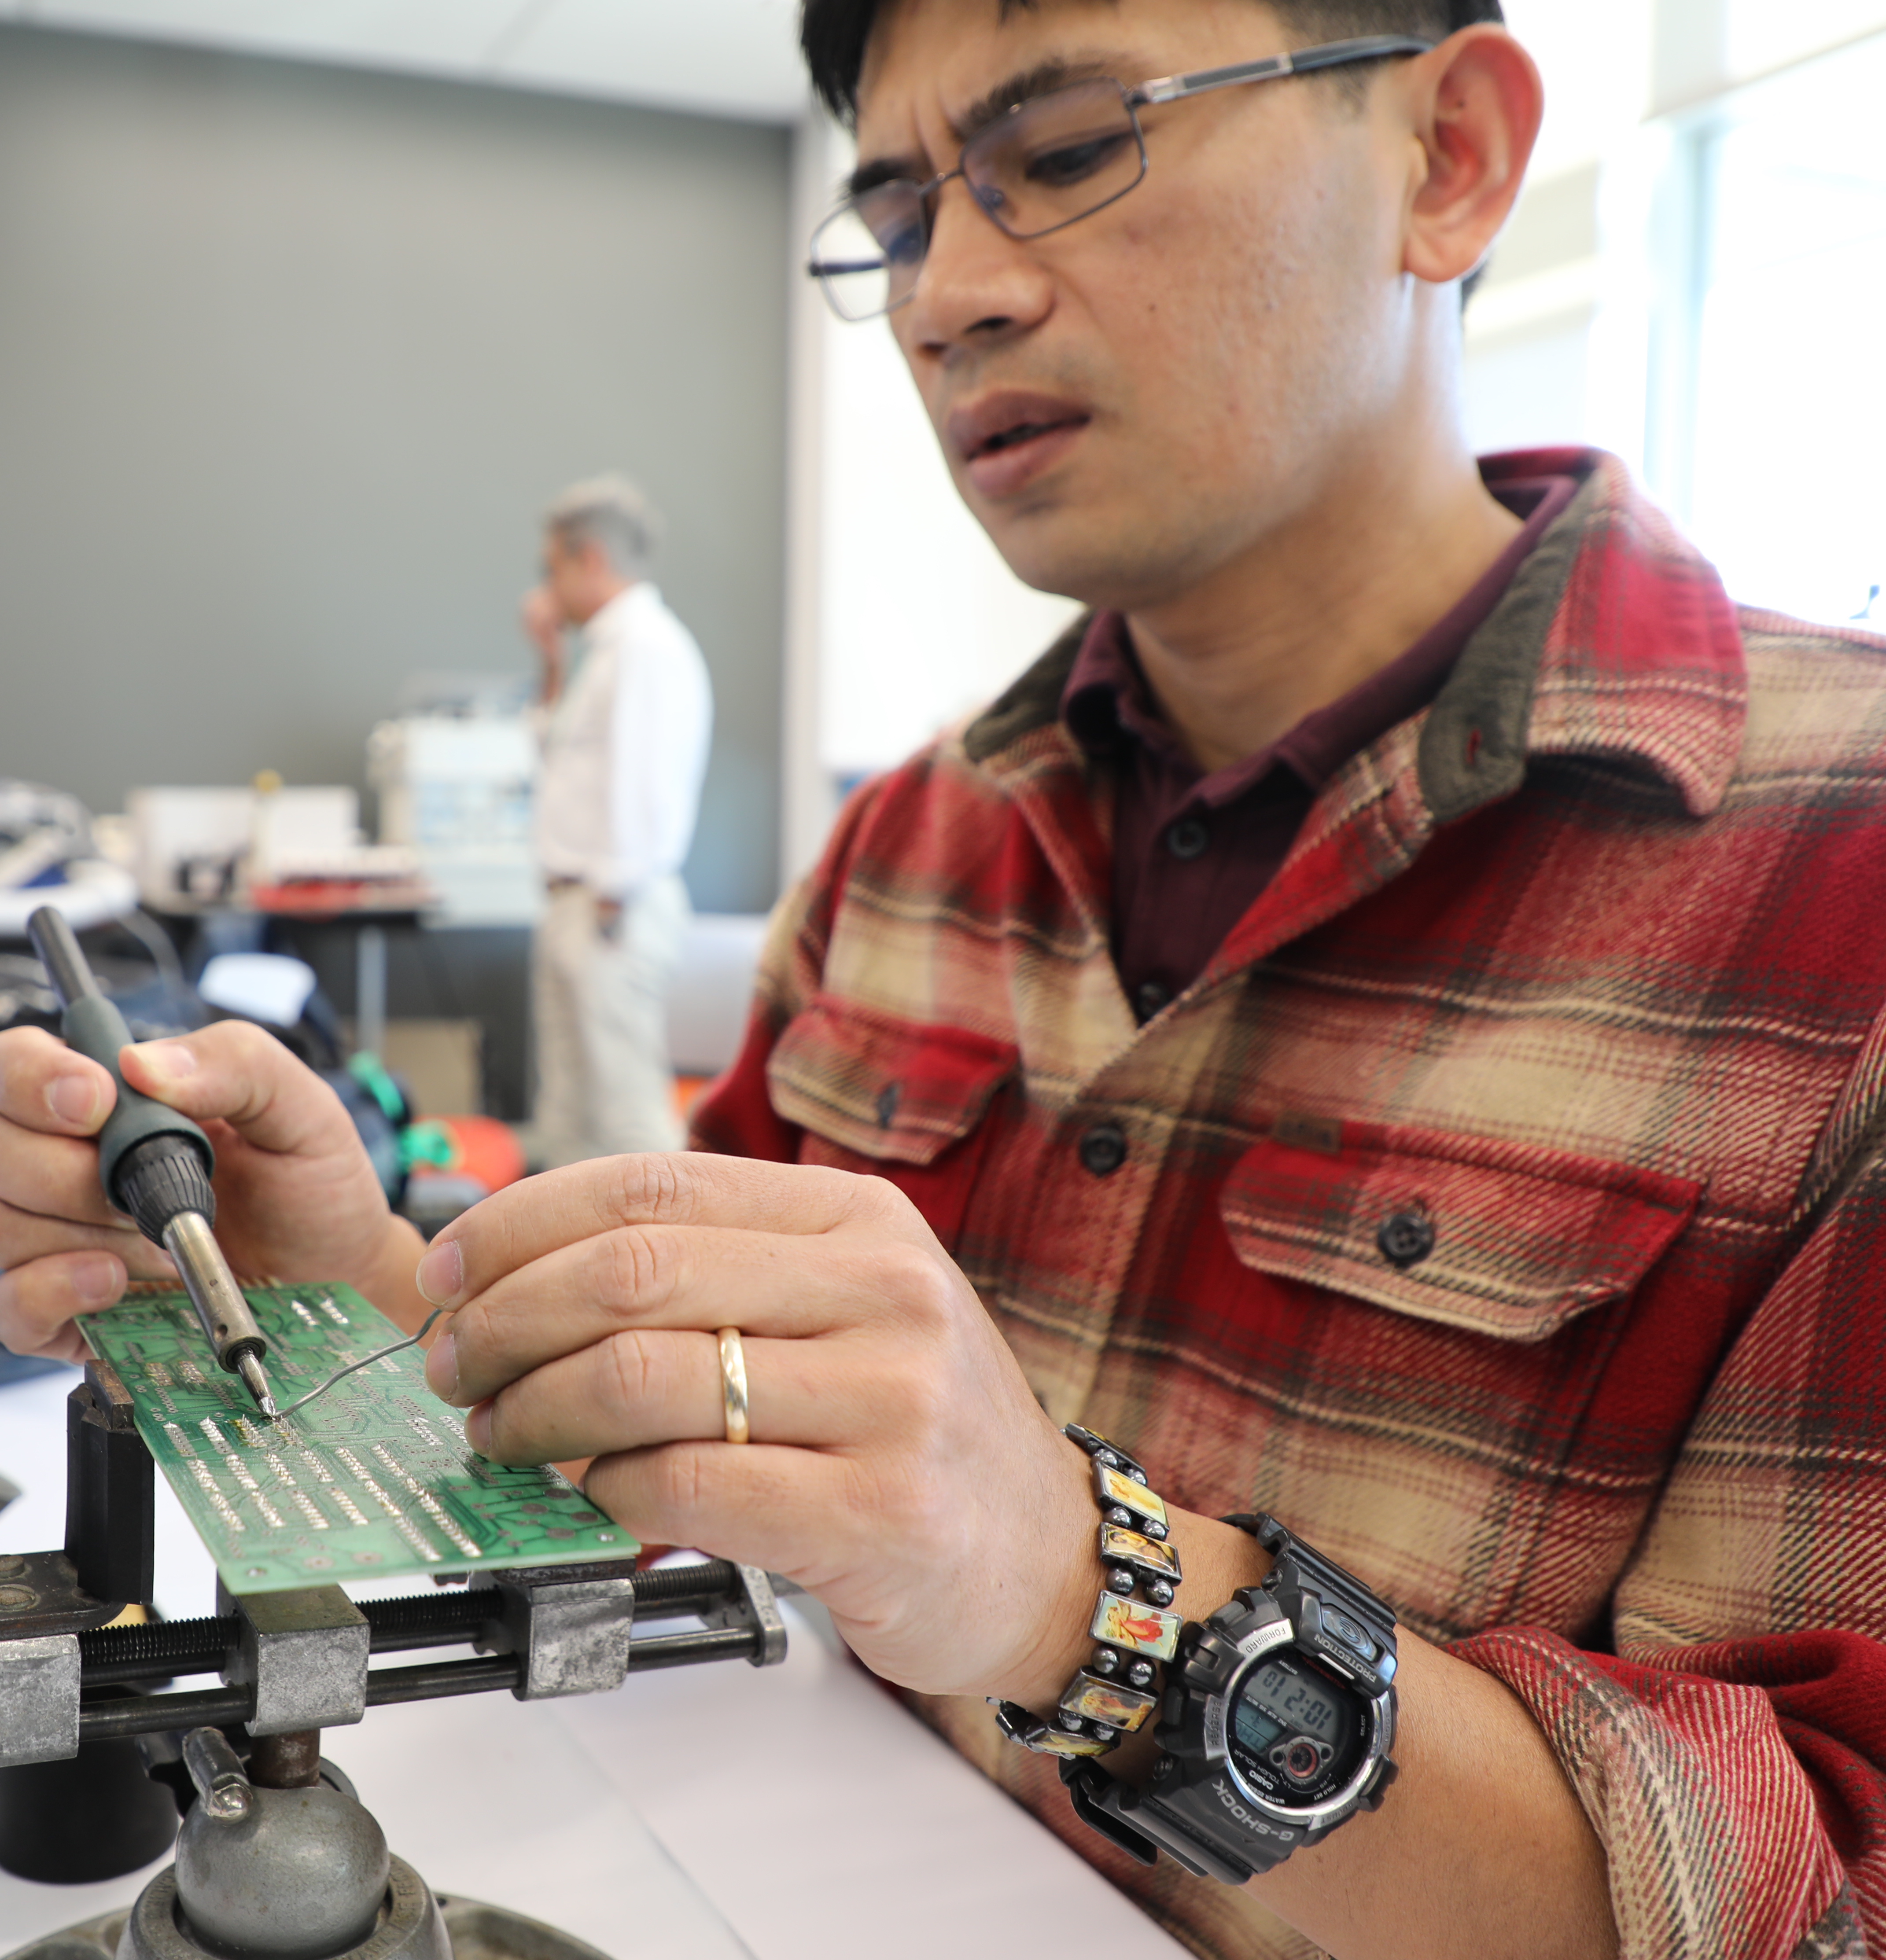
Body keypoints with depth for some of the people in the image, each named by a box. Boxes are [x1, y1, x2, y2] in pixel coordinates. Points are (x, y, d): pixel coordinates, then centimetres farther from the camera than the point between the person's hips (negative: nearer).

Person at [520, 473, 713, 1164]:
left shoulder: (645, 645, -13)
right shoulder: (611, 645, 19)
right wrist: (554, 665, 21)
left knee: (627, 1108, -8)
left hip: (613, 909, -11)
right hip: (577, 901, 11)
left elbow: (641, 783, -21)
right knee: (571, 1119, 16)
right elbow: (569, 748, 30)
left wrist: (613, 899, -20)